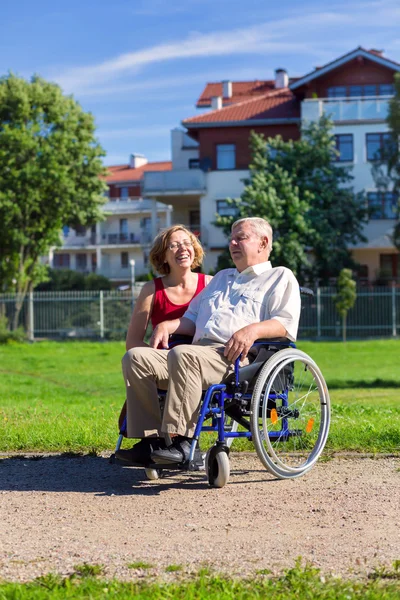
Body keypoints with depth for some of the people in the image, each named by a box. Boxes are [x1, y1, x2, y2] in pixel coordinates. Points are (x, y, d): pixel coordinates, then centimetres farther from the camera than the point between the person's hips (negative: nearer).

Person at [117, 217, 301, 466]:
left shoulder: (280, 277, 16)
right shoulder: (222, 278, 39)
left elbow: (287, 322, -1)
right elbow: (192, 318, 37)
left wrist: (254, 329, -20)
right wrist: (166, 325, 16)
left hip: (236, 358, -7)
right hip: (199, 353, 7)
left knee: (183, 355, -38)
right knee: (136, 357, -17)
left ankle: (180, 440, -38)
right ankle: (151, 438, -22)